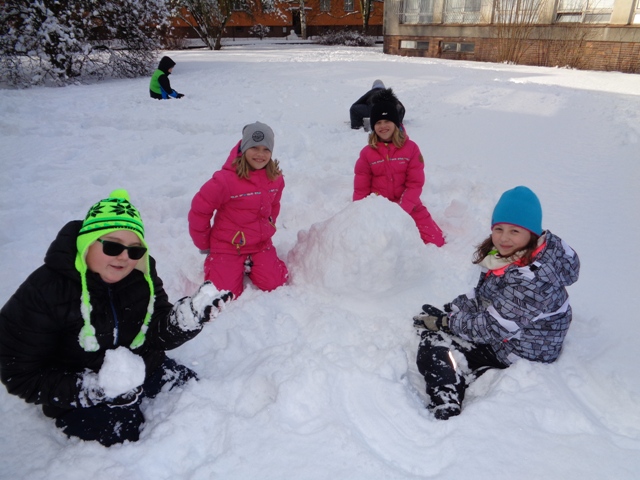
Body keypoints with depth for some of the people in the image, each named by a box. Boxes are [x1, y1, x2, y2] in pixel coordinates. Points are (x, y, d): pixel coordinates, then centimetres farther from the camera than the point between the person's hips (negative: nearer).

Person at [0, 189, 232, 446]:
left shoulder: (142, 275, -9)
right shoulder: (42, 291, -21)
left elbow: (158, 334, -10)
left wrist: (192, 315, -32)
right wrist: (96, 389, -29)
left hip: (143, 370, 4)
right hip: (79, 395, -3)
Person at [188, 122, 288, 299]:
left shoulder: (275, 178, -5)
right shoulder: (225, 180, -23)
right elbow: (199, 210, -14)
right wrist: (204, 245, -3)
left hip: (261, 244, 4)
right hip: (228, 246, -4)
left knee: (274, 284, -8)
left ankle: (249, 265, 22)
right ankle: (213, 263, 23)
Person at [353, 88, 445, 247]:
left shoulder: (411, 148, -6)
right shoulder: (367, 153, -3)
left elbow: (415, 184, -8)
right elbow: (361, 189, 1)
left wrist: (400, 211, -19)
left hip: (409, 206, 0)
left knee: (435, 241, -6)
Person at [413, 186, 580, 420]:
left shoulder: (533, 279, -32)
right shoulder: (507, 255, -3)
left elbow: (495, 328, -28)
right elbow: (481, 296, 7)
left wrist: (444, 322, -18)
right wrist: (449, 310, -7)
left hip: (519, 355, -10)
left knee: (434, 352, -14)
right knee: (433, 336, 11)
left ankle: (445, 415, -8)